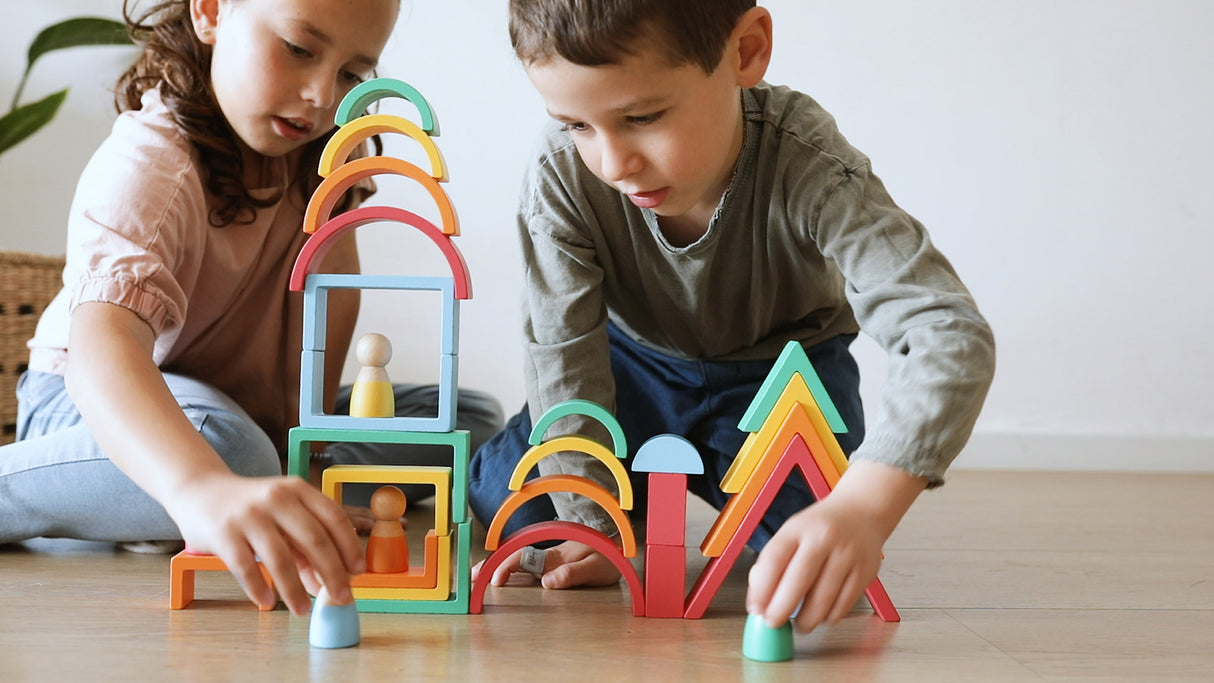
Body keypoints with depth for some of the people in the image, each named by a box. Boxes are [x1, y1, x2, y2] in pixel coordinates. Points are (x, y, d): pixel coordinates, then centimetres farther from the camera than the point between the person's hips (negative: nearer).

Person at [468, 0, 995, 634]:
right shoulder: (561, 175, -32)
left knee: (811, 548, -23)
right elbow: (563, 354, -22)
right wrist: (591, 529, -26)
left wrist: (860, 508, -65)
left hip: (779, 364, -2)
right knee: (502, 493, -12)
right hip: (641, 361, 2)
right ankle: (642, 485, 20)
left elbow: (951, 337, -49)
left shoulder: (807, 167, -40)